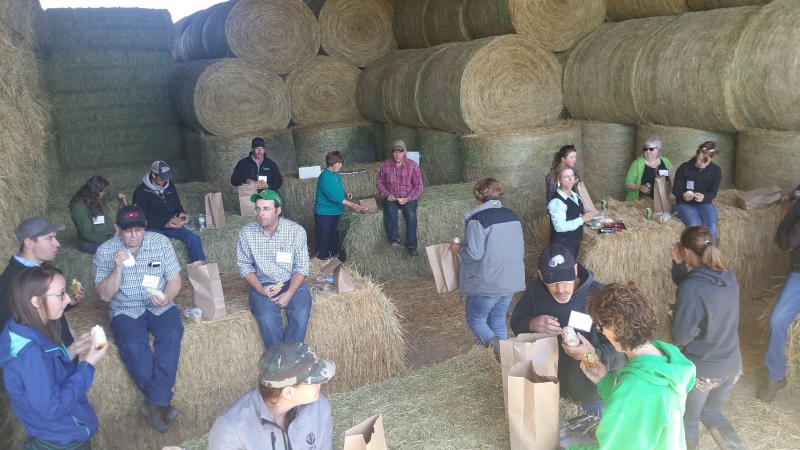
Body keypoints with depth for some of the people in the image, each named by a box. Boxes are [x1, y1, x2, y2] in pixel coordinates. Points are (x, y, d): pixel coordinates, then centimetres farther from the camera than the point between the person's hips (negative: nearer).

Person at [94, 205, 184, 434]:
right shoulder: (105, 251, -6)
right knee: (133, 346, -30)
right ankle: (162, 401, -18)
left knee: (172, 335, -29)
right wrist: (118, 267, -23)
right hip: (125, 310, -1)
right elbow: (105, 295, -8)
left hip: (159, 305, 1)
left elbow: (174, 279, -1)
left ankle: (155, 403, -25)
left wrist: (167, 296, -23)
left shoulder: (161, 242, -4)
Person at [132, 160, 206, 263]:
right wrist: (164, 224, -25)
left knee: (194, 238, -20)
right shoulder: (141, 192, -9)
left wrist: (181, 213, -6)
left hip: (171, 225, 4)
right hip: (153, 228, -4)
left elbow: (177, 205, 20)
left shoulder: (170, 186, 7)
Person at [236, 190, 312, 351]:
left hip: (292, 283, 0)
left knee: (300, 315, -28)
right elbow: (245, 266, 1)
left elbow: (301, 267, -7)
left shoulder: (296, 230, -9)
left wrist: (289, 293, -20)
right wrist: (260, 289, -15)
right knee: (267, 317, -29)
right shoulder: (246, 233, -6)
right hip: (263, 285, 0)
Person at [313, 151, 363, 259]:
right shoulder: (325, 176, -20)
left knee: (334, 240, 15)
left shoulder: (336, 175, 8)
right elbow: (332, 195, -27)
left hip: (335, 212, 9)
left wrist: (346, 194, -2)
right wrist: (350, 204, -30)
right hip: (324, 213, -9)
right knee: (323, 242, -3)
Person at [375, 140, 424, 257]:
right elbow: (379, 182, 8)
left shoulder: (413, 166, -6)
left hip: (408, 198, -1)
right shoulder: (385, 165, 0)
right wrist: (386, 195, -9)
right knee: (390, 211, -33)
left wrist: (408, 198, -18)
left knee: (411, 214, -30)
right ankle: (394, 240, -40)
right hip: (391, 198, 1)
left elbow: (418, 186, -4)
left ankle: (412, 246, -24)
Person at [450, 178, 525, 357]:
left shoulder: (477, 218, -16)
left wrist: (458, 249, -2)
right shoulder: (512, 215, 7)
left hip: (487, 282, -7)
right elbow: (521, 249, 12)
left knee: (475, 320, 10)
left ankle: (500, 352, -9)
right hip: (510, 280, 7)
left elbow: (474, 253, -21)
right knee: (498, 321, 19)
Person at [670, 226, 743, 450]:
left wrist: (673, 309, -2)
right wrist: (678, 265, -4)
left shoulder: (691, 288, -28)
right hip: (731, 364, 7)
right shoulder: (728, 276, -5)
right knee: (712, 414, 29)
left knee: (688, 420, 19)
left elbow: (680, 337, -21)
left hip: (701, 369, -7)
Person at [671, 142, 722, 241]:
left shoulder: (716, 170, -3)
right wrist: (683, 195, -29)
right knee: (694, 225, -32)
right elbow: (675, 189, -5)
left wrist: (704, 197, -25)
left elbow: (713, 193, -1)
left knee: (712, 227, -27)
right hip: (684, 204, -2)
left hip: (704, 204, 2)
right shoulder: (684, 167, -10)